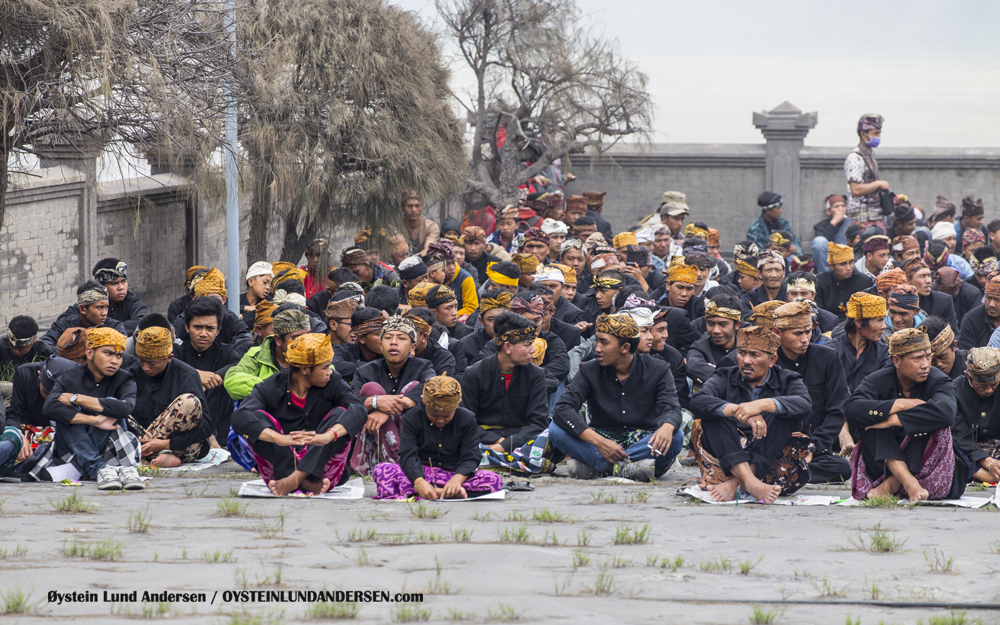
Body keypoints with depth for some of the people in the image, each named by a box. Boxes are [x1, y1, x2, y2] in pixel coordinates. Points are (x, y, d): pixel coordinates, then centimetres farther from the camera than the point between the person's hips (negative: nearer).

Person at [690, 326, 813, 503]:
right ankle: (751, 482, -43)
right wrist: (737, 410, -33)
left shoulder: (787, 381, 8)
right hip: (727, 457, 0)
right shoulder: (725, 378, 9)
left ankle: (736, 483, -38)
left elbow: (805, 407, -17)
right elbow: (697, 402, -15)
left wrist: (763, 405, -35)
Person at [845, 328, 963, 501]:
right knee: (869, 415, -20)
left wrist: (894, 420, -30)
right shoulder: (879, 381, -4)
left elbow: (945, 413, -33)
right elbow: (851, 409, -25)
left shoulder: (939, 382, -8)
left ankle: (892, 484, -26)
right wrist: (902, 404, -26)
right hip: (884, 462, 1)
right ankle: (909, 482, -37)